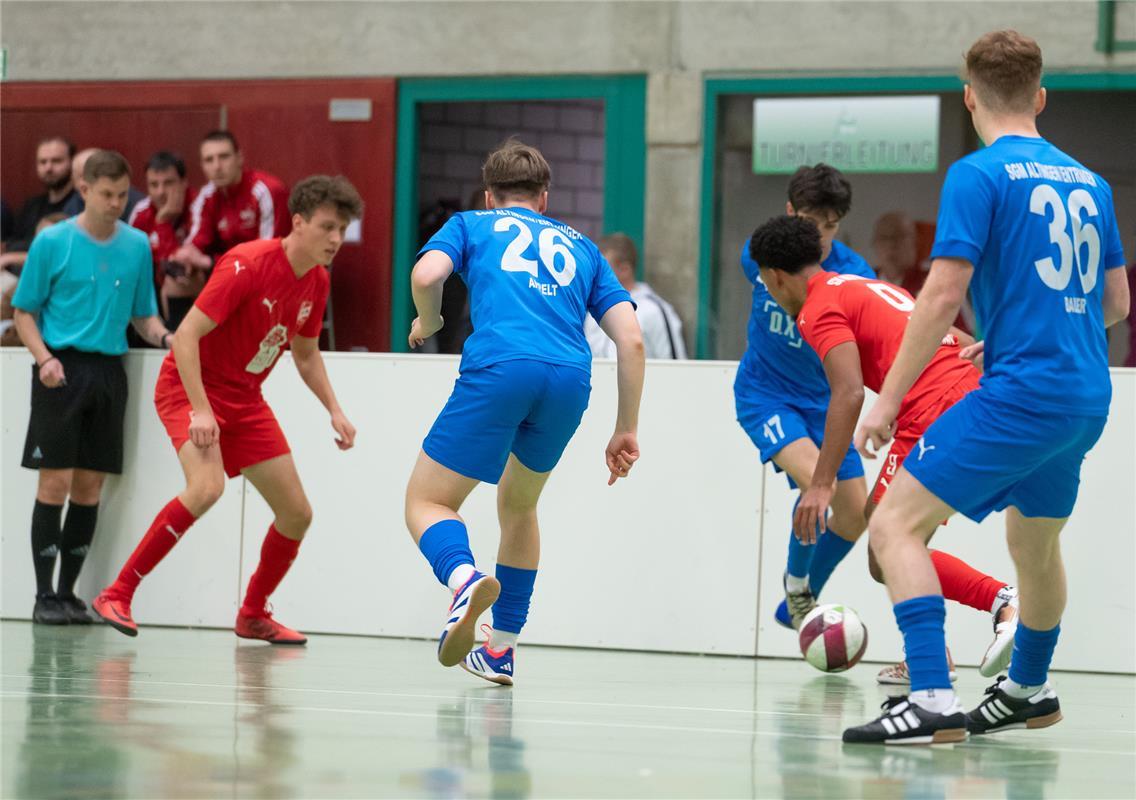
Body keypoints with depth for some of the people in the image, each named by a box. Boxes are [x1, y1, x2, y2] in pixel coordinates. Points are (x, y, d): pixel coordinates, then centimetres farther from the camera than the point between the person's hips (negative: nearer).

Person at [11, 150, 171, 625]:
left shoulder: (137, 246, 10)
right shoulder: (52, 242, -1)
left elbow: (143, 316, 16)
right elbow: (24, 311, 1)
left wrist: (165, 337, -5)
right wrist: (44, 358, -14)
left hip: (109, 369, 4)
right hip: (62, 369, -4)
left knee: (90, 487, 4)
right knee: (55, 482, -7)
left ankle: (68, 592, 11)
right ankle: (45, 596, -1)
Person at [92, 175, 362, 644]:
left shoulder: (316, 282, 1)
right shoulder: (248, 265, -22)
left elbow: (306, 355, 18)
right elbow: (186, 335, -24)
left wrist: (334, 411, 5)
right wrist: (200, 410, -30)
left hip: (244, 400, 8)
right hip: (190, 388, -8)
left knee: (296, 514, 3)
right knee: (207, 486, -32)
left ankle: (253, 615, 25)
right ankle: (117, 595, -23)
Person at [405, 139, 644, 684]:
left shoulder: (471, 225, 24)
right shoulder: (580, 248, 31)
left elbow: (426, 274, 1)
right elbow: (630, 339, 19)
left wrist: (428, 323, 22)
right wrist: (627, 430, 22)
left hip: (498, 368, -4)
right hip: (570, 380, 4)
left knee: (426, 501, 6)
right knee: (518, 505, 27)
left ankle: (465, 578, -27)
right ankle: (501, 649, 26)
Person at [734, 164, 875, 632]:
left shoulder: (853, 274, -17)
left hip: (821, 401, 2)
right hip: (764, 394, -2)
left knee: (855, 511, -1)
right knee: (815, 481, -26)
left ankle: (798, 607, 22)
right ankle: (796, 583, 0)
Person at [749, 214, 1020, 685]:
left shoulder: (819, 308, 0)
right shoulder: (870, 289, 28)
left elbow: (849, 393, -15)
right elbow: (966, 345, 29)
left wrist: (821, 485, -17)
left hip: (935, 416, -9)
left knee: (886, 557, -7)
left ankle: (1002, 602, -25)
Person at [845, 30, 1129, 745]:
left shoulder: (978, 176, -7)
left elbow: (944, 296, -14)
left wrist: (888, 399, -9)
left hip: (1020, 392, -8)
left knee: (897, 524, -8)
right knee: (1036, 543, 27)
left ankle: (933, 700, -21)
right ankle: (1029, 692, 44)